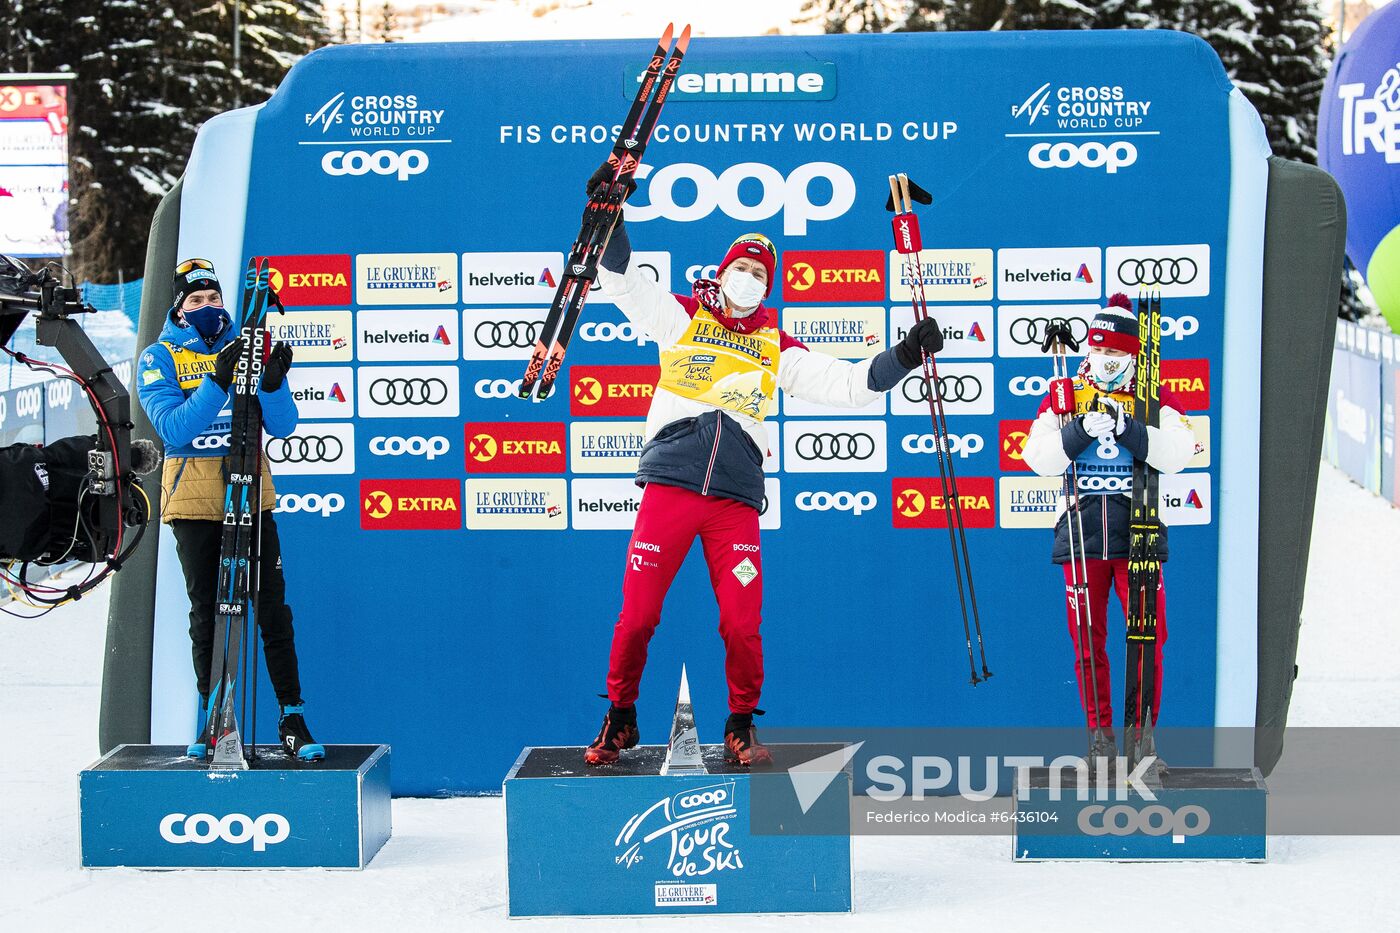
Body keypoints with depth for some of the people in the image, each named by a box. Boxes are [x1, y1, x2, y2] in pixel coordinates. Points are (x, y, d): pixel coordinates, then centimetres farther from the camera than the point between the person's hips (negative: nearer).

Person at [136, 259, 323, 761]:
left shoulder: (243, 347, 5)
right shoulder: (158, 358, 0)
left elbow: (282, 427, 0)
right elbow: (174, 428, -16)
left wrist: (274, 381, -19)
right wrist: (219, 381, -27)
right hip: (194, 497, -1)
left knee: (272, 606, -4)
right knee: (207, 612, 6)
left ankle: (292, 717, 1)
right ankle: (213, 717, 16)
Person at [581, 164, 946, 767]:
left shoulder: (777, 349, 16)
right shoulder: (681, 317, 12)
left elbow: (848, 384, 13)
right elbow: (619, 277, 5)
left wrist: (905, 356, 1)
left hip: (736, 502, 1)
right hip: (670, 487, -1)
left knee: (742, 625, -5)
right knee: (637, 616, -4)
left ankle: (740, 728, 16)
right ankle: (619, 721, 16)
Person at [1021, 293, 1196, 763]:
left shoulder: (1157, 399, 5)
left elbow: (1175, 454, -10)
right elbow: (1040, 458, -4)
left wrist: (1127, 428, -21)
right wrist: (1082, 430, -18)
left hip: (1138, 535, -1)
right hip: (1081, 533, 1)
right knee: (1088, 642, 5)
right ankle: (1100, 732, 15)